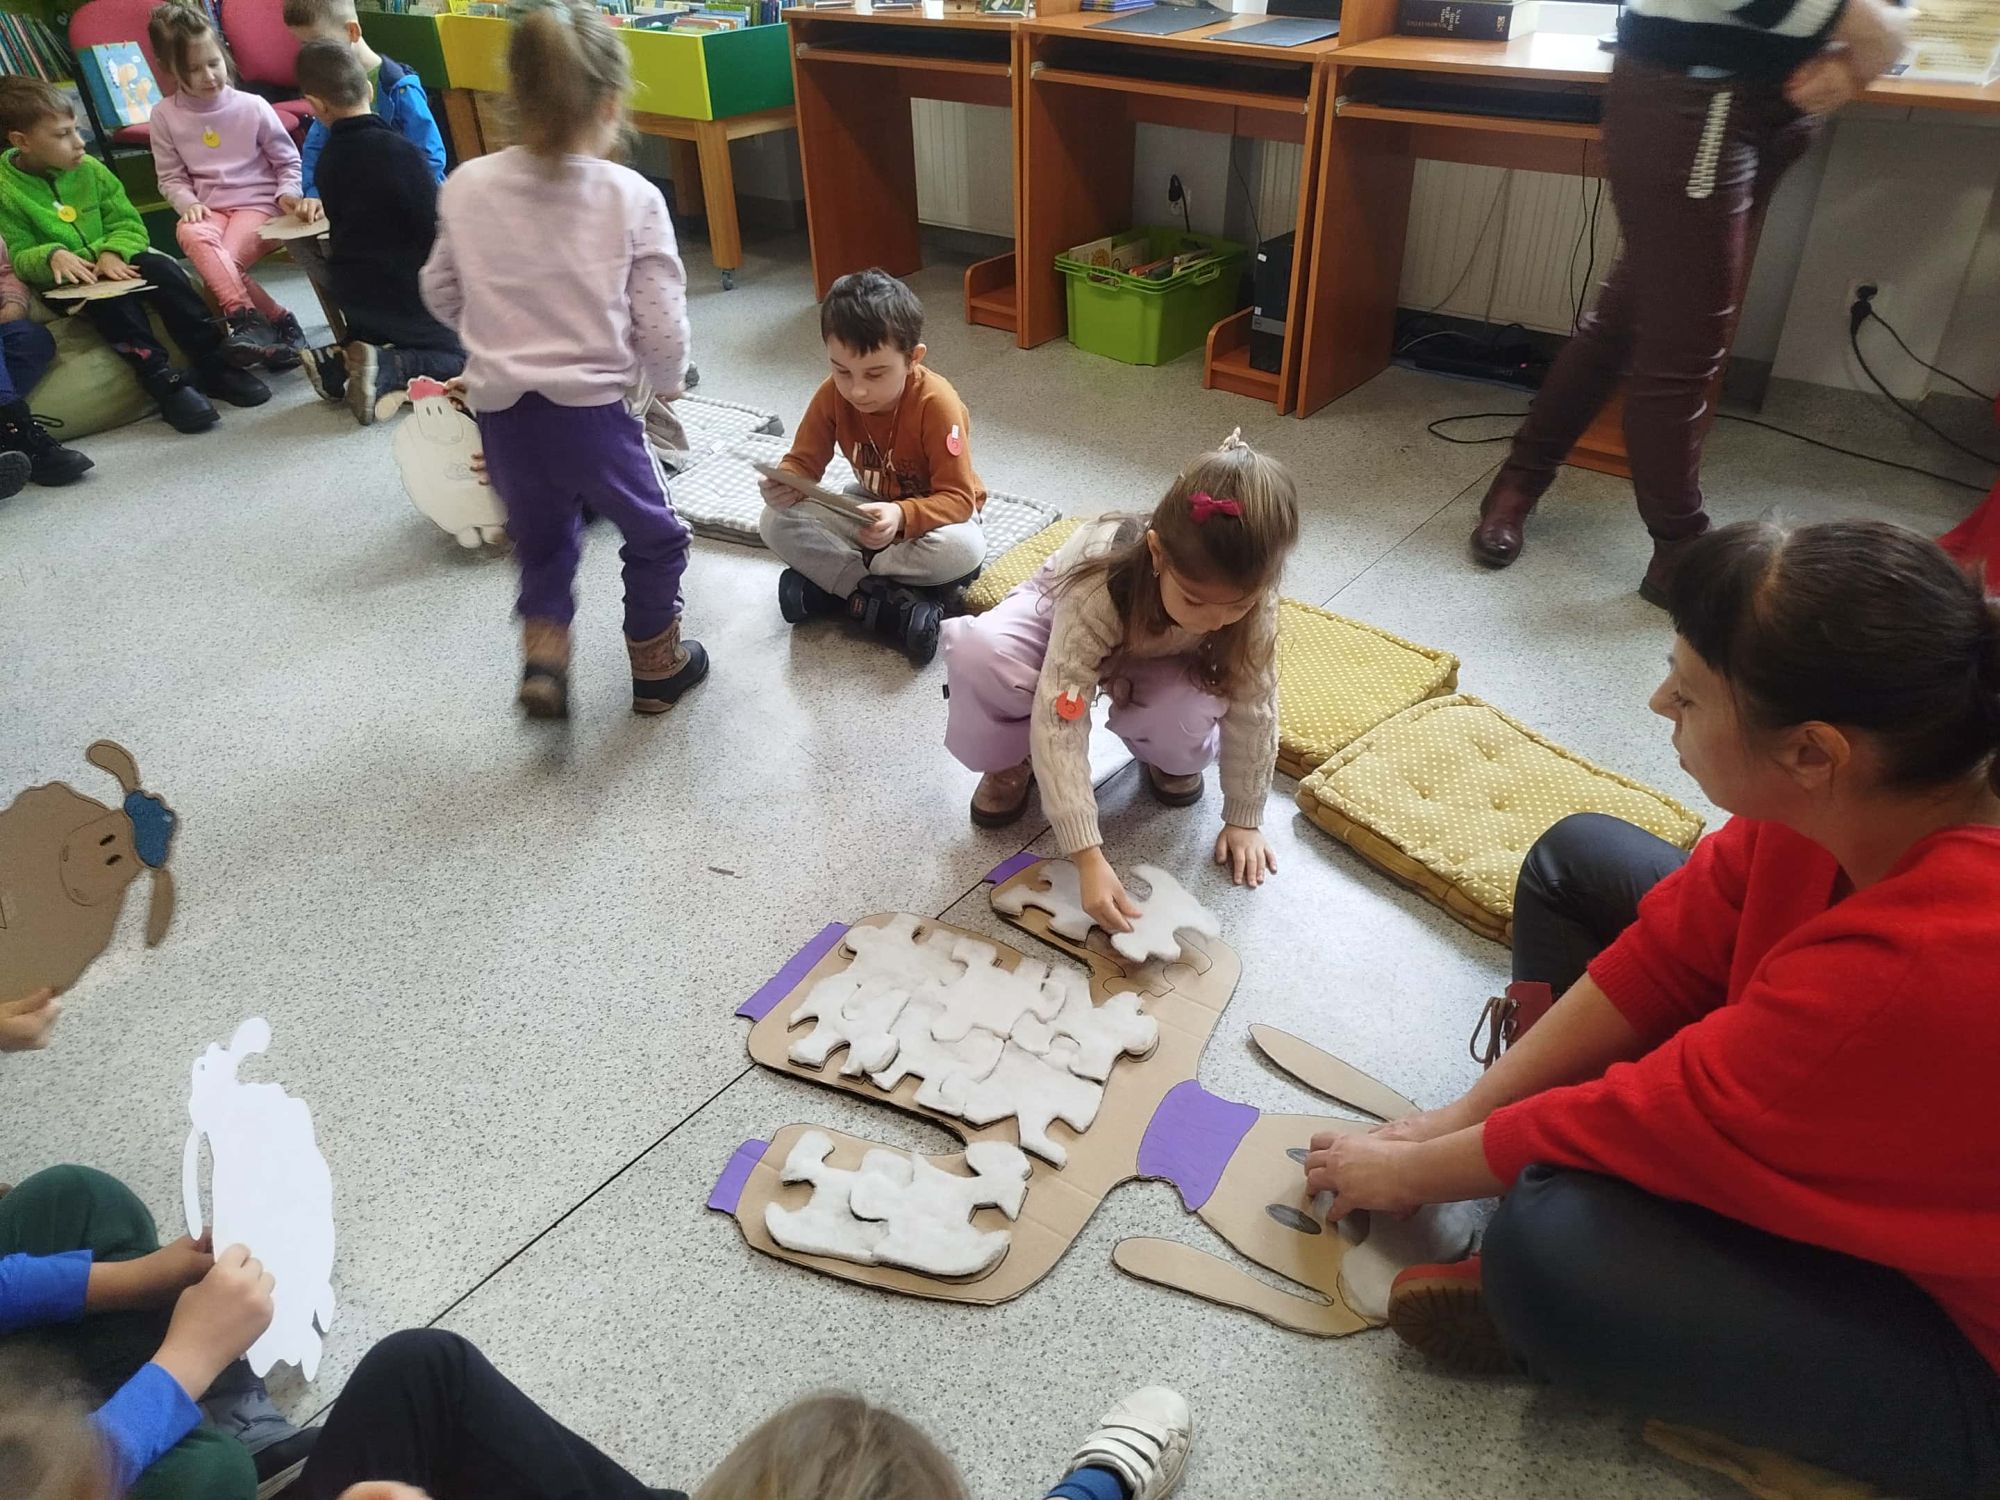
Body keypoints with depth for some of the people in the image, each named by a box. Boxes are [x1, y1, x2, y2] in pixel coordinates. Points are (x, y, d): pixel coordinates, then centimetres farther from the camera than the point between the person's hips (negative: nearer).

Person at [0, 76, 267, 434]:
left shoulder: (89, 168, 3)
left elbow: (128, 223, 3)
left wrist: (114, 253, -18)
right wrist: (51, 256, -31)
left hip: (113, 264, 4)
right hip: (65, 285, -4)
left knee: (161, 267, -23)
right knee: (109, 294, -34)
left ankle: (213, 364, -25)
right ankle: (162, 380, -39)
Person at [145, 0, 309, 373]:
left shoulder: (252, 107, 0)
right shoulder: (165, 115, 4)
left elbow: (288, 161, 8)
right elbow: (171, 177, 9)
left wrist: (288, 194, -11)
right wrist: (188, 203, -11)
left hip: (258, 202, -2)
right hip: (209, 208, 2)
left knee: (224, 259, -31)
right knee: (190, 234, -33)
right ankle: (276, 321, -37)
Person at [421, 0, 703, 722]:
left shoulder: (467, 186, -2)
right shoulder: (632, 198, -11)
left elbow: (441, 295, 8)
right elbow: (661, 324, -11)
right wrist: (666, 384, 9)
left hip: (502, 414, 4)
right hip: (593, 410, -3)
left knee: (542, 541, 28)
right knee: (655, 536, 20)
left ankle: (542, 655, 15)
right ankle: (656, 668, 32)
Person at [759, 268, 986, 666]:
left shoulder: (937, 403, -27)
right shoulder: (832, 395, -15)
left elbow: (957, 498, -28)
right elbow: (804, 461, -6)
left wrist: (902, 517, -48)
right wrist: (785, 485, -32)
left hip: (932, 515, -3)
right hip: (871, 510, 3)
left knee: (965, 548, -39)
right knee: (776, 522, -19)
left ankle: (826, 580, -23)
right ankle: (888, 603, -29)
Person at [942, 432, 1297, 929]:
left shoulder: (1249, 597, -34)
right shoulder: (1100, 585, -44)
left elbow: (1253, 708, -20)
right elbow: (1059, 721, -44)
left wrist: (1244, 820, -14)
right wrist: (1088, 857, -48)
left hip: (1158, 658, 2)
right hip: (1061, 618, -2)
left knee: (1188, 717, -34)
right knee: (978, 651, -36)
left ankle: (1168, 759, 6)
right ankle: (1010, 760, -4)